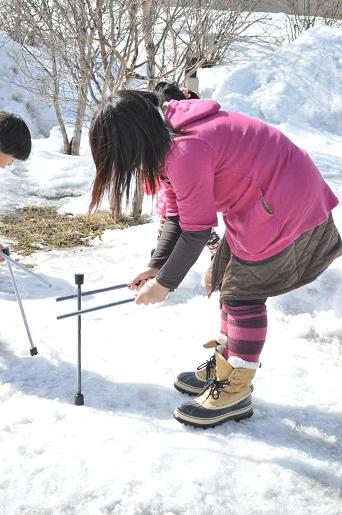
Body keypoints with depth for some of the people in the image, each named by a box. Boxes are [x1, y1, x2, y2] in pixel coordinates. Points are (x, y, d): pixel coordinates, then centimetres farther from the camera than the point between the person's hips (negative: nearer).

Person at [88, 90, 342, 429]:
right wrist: (156, 266, 0)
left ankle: (234, 393, 7)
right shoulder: (166, 137, 3)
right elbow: (176, 213, 7)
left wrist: (164, 283, -12)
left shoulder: (186, 150, -29)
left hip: (284, 204, -10)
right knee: (229, 281, 15)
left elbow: (197, 229, -23)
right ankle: (224, 370, 28)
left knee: (242, 292, -4)